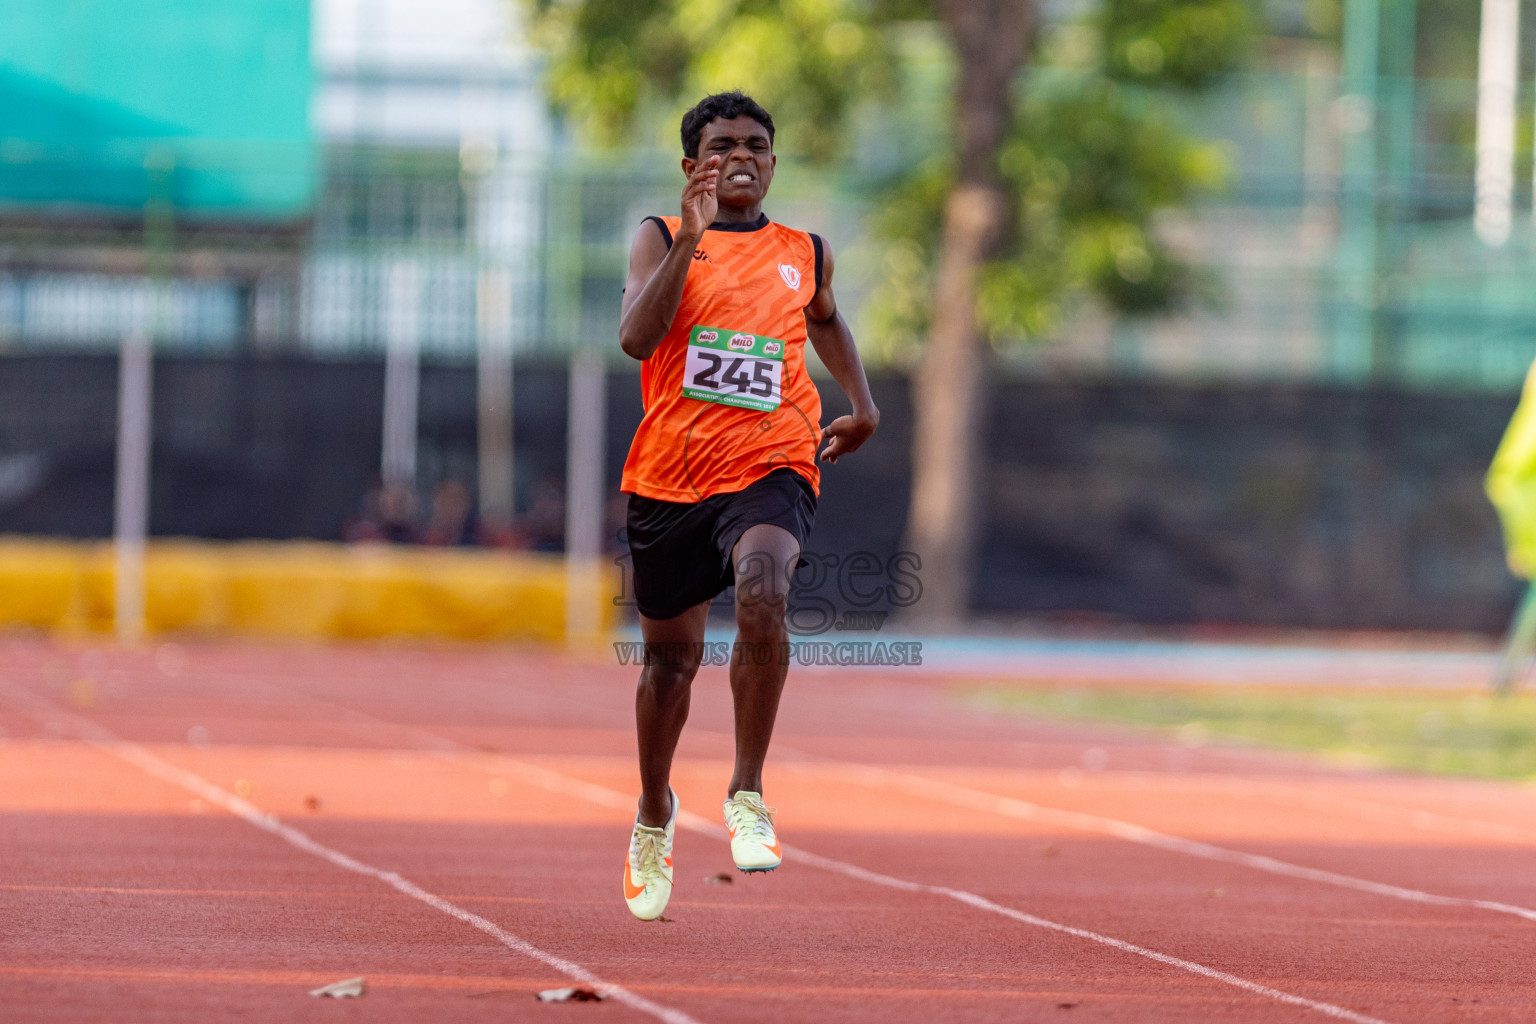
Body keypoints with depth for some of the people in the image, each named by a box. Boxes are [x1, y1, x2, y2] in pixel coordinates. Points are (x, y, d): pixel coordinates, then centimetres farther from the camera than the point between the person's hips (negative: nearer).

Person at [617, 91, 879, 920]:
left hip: (770, 470, 0)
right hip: (669, 476, 0)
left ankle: (747, 797, -22)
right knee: (671, 653, 14)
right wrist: (690, 237, -23)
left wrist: (863, 405, 21)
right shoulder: (661, 238, 2)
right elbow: (637, 337, -17)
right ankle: (654, 816, 41)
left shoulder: (805, 254, 10)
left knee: (762, 590, -32)